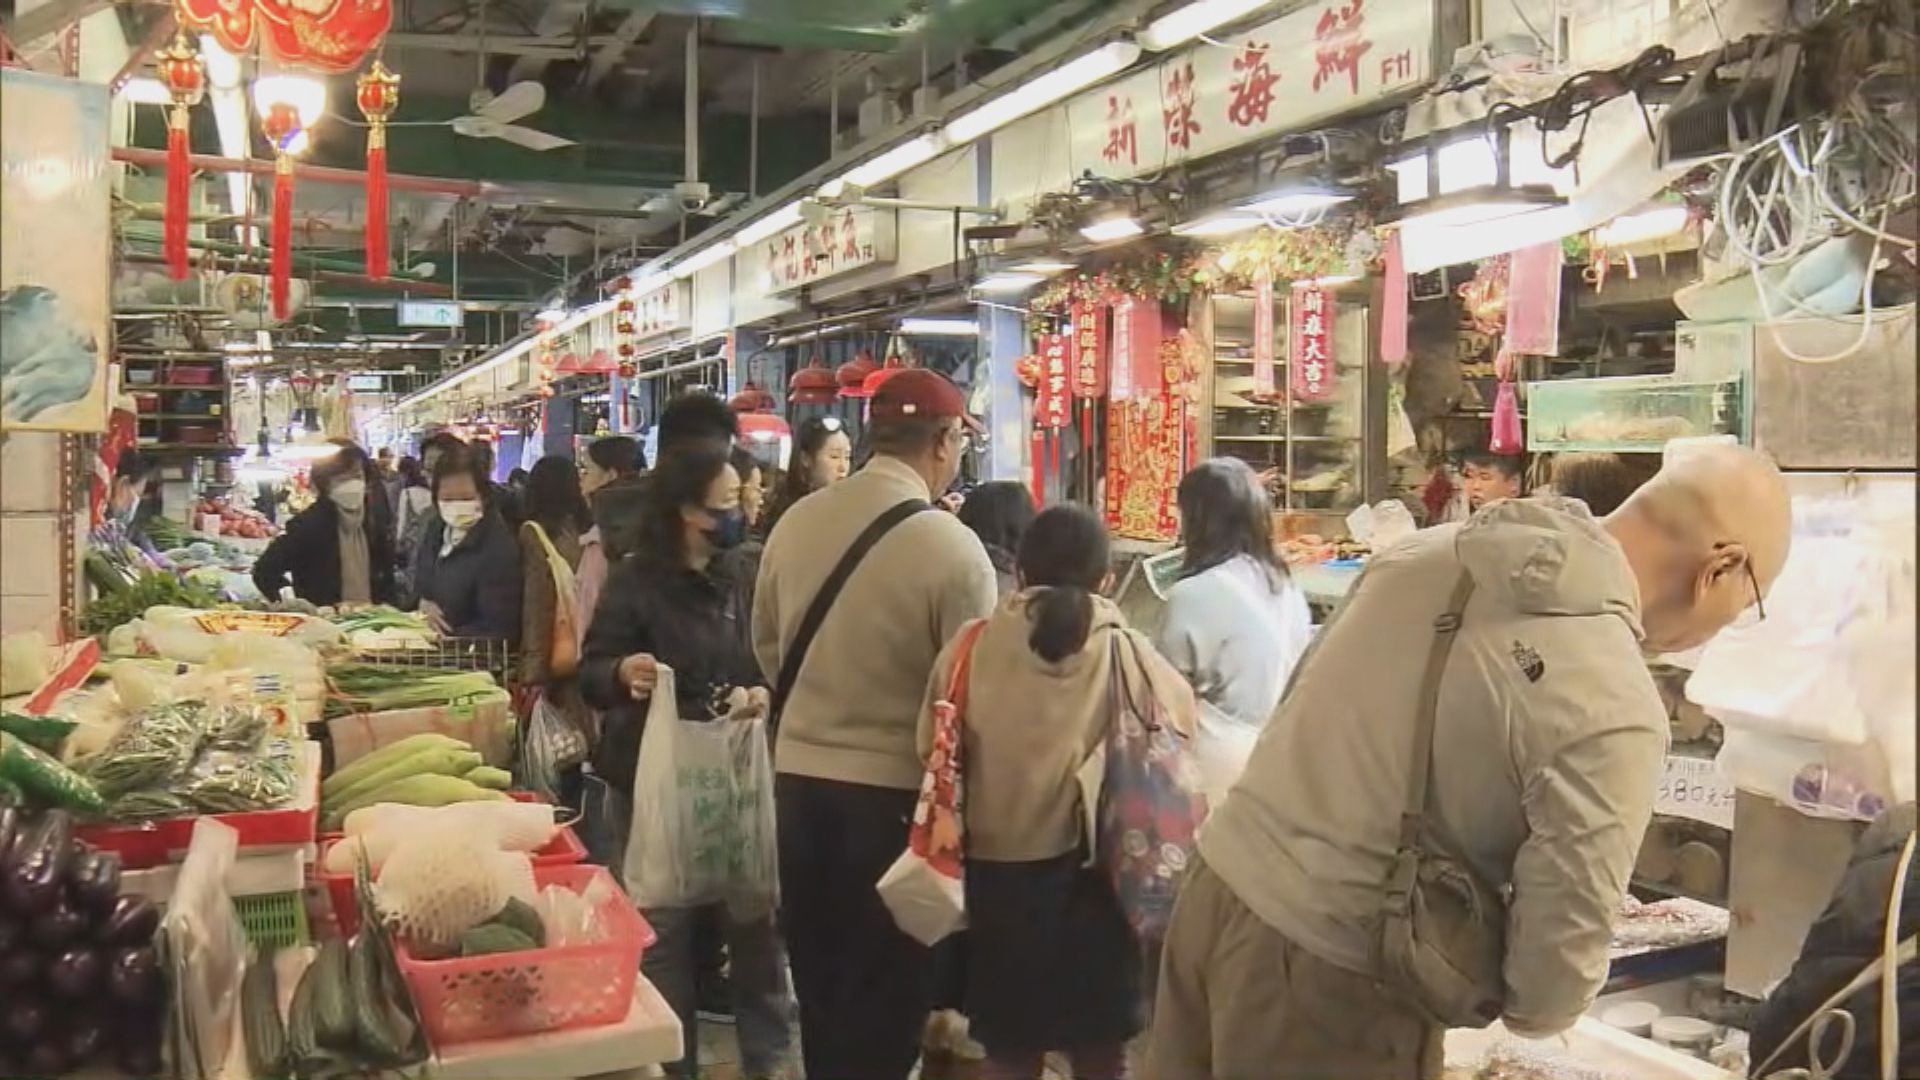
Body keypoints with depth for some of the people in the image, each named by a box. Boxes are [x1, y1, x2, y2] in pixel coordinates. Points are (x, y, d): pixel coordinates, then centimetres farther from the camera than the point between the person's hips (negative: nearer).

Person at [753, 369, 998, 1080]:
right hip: (894, 790, -5)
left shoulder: (795, 521, -2)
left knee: (819, 978, 21)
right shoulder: (952, 547, -18)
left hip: (799, 776, 5)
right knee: (888, 989, 13)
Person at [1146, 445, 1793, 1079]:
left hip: (1213, 887, 7)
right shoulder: (1612, 711, -19)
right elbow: (1557, 965, -17)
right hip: (1321, 972, -7)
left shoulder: (1431, 550, 2)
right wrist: (1532, 1012, 7)